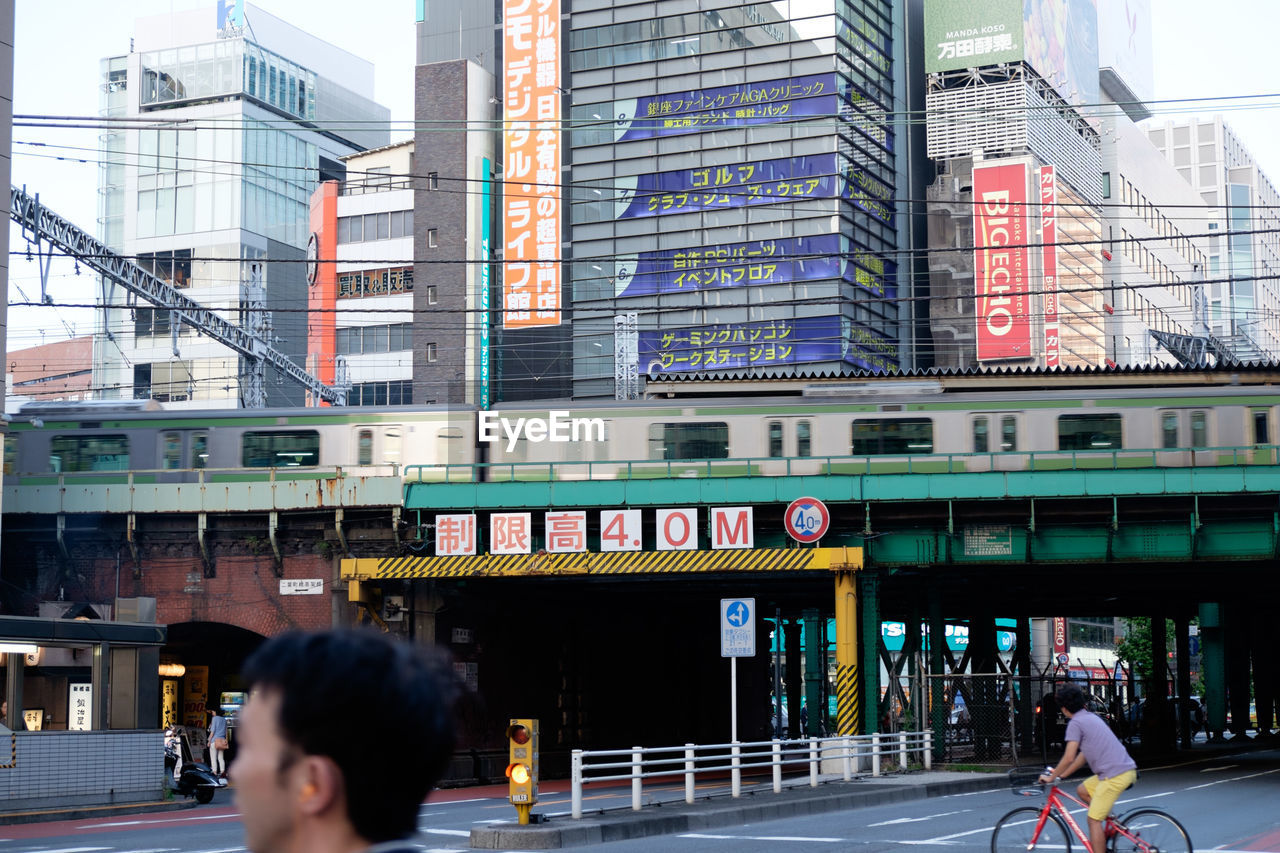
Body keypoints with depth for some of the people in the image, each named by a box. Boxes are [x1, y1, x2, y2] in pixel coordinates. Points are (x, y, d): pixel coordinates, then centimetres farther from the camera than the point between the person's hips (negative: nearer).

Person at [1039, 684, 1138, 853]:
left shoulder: (1076, 723, -8)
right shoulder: (1091, 717, 21)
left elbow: (1069, 758, -12)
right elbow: (1083, 755, 26)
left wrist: (1052, 777, 2)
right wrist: (1061, 774, 28)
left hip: (1115, 775, -9)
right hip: (1125, 769, 9)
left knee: (1094, 820, -4)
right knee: (1082, 790, 23)